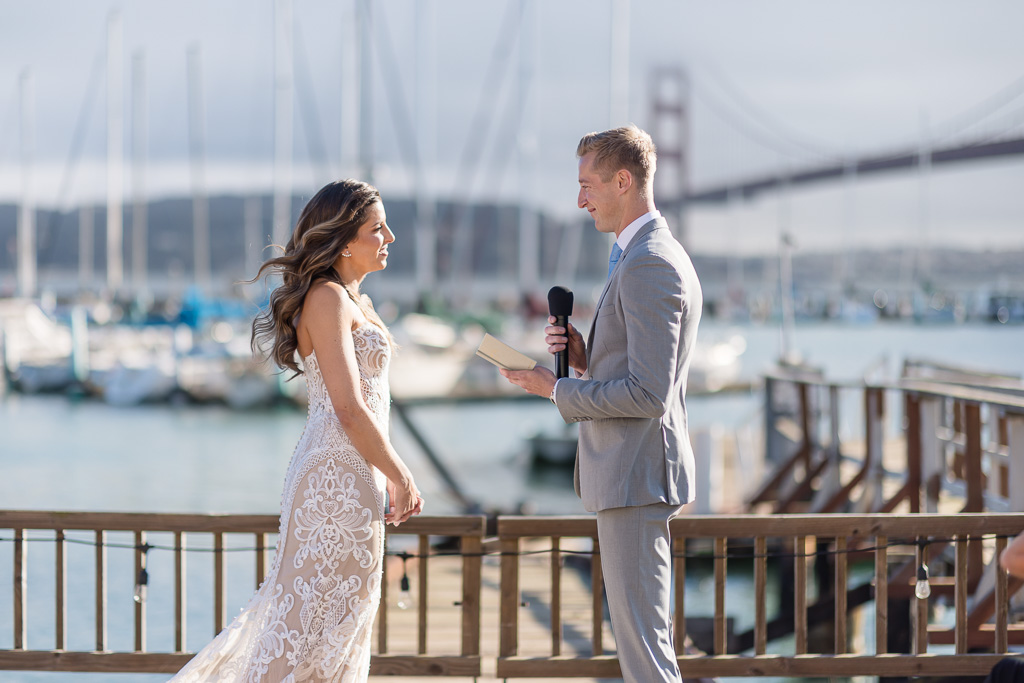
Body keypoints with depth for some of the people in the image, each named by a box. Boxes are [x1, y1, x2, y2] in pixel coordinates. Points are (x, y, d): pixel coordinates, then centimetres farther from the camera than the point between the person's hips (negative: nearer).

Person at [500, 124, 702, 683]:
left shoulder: (647, 265, -18)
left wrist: (556, 390, -13)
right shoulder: (661, 257, 16)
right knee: (643, 632, 15)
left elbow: (648, 394, -23)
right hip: (636, 474, 11)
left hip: (635, 478, -11)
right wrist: (585, 357, 5)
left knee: (641, 637, -7)